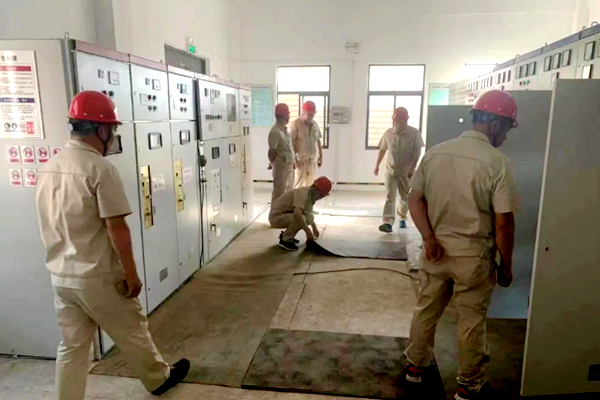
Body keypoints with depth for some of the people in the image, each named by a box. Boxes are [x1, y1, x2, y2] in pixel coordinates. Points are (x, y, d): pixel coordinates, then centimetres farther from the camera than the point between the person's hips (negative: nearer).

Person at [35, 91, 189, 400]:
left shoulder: (49, 168, 5)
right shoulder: (100, 168, -20)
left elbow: (53, 225, 14)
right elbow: (117, 229, -21)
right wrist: (131, 274, -12)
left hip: (61, 276, 7)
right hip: (98, 277, -6)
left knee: (72, 346, 16)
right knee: (132, 332, 14)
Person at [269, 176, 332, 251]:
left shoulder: (311, 195, 3)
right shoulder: (303, 194, -25)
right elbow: (297, 214, -41)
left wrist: (314, 228, 13)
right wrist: (308, 232, -38)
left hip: (285, 214, 9)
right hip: (276, 217, -9)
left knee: (310, 217, -1)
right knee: (301, 219, -29)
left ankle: (286, 235, 10)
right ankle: (285, 240, -8)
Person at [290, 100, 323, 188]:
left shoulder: (314, 124, 10)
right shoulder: (295, 124, -10)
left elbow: (318, 141, 16)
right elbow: (291, 143, -12)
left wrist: (320, 156, 13)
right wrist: (295, 159, -16)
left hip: (313, 160, 6)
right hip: (301, 160, -6)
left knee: (310, 185, 10)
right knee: (299, 185, -5)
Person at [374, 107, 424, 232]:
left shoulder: (414, 133, -9)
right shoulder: (388, 133, 0)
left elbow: (417, 152, -9)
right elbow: (382, 149, 11)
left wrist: (412, 168, -14)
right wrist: (377, 165, 13)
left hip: (406, 171, -1)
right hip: (391, 170, 1)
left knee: (405, 197, 13)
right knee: (389, 197, -8)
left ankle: (402, 218, 35)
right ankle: (388, 222, -12)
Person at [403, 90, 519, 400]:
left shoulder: (435, 152, 0)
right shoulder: (498, 163, -15)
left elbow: (415, 200, -2)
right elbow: (503, 223, -14)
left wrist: (429, 238, -7)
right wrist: (506, 266, -2)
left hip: (436, 248, 4)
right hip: (473, 253, -4)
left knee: (426, 310, 19)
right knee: (471, 321, 13)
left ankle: (415, 366, 37)